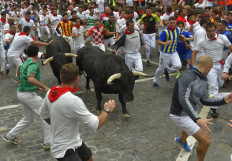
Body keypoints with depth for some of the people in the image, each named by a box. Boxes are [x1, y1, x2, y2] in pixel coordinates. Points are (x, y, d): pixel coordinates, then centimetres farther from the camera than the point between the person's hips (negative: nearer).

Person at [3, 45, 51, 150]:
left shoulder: (25, 63, 14)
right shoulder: (33, 64, -16)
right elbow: (30, 79, -32)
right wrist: (45, 87, -32)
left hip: (21, 93, 10)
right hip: (29, 94, -10)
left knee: (28, 119, 23)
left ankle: (10, 136, 29)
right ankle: (48, 142, 3)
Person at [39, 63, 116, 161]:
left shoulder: (51, 92, -7)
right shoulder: (73, 101, -32)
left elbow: (43, 114, 11)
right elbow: (96, 124, -26)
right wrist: (107, 110, -8)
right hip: (65, 151, -9)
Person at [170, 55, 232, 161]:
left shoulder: (203, 81, 1)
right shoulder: (186, 77, -31)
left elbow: (205, 101, 7)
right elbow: (183, 100, -40)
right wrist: (197, 119, -50)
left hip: (188, 112, 10)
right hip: (180, 116, -10)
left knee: (190, 128, 40)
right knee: (205, 141, -8)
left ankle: (182, 140, 75)